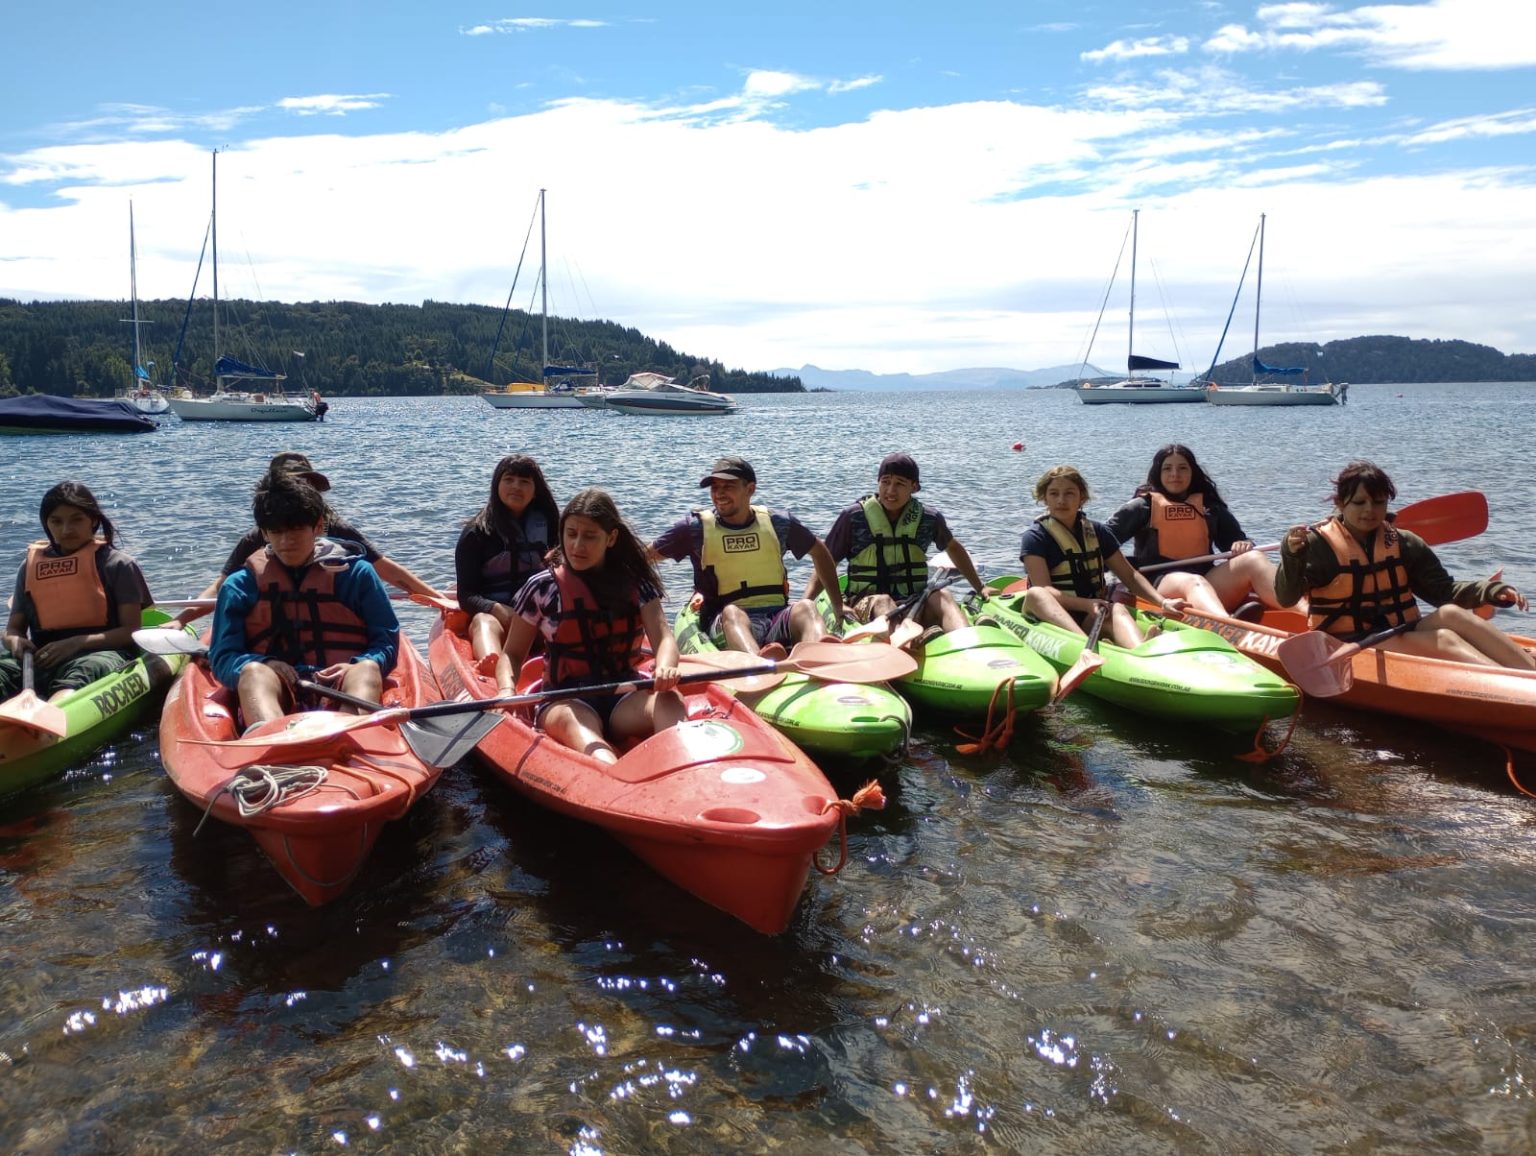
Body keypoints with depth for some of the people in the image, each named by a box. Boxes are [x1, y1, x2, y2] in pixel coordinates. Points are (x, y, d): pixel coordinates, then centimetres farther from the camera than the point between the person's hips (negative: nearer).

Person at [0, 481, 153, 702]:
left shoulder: (118, 565, 8)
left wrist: (77, 643, -14)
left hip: (100, 652, -4)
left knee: (82, 670, -41)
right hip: (42, 656, 4)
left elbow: (131, 630, 1)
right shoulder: (30, 567, 21)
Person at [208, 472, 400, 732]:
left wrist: (357, 668, -12)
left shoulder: (355, 573, 15)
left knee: (367, 669, -30)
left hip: (342, 690, 0)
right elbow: (222, 658, 9)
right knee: (254, 671, -30)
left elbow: (388, 642, 11)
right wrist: (264, 666, -14)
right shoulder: (241, 584, 17)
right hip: (275, 692, 0)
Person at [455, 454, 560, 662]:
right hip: (491, 615, -2)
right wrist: (499, 610, -21)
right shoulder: (476, 533, 8)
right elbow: (466, 595, 0)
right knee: (484, 622, -37)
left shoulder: (546, 524, 17)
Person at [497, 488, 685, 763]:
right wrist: (507, 690, -13)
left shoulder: (635, 583, 10)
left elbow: (663, 637, -3)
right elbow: (512, 654, 11)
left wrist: (665, 668, -28)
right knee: (573, 722, -38)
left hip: (625, 699, 2)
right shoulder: (542, 588, 5)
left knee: (669, 700, -31)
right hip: (566, 700, -2)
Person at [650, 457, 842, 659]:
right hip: (727, 621, -2)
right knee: (732, 612, -36)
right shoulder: (697, 527, 7)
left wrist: (839, 607, 24)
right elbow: (645, 557, 12)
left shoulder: (777, 522, 13)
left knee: (805, 607, -29)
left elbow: (819, 551, 26)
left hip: (778, 617, 2)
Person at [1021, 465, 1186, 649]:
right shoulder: (1035, 537, -1)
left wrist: (1162, 602, -4)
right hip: (1049, 615, -3)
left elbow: (1129, 575, 13)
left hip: (1091, 616, 4)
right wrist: (1086, 604, -27)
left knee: (1118, 610, -29)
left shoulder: (1098, 532, 13)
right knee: (1034, 595, -35)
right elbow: (1042, 590, -13)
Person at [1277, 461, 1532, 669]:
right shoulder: (1318, 544, -5)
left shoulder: (1403, 544, 11)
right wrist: (1291, 556, -31)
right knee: (1443, 640, -26)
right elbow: (1286, 599, -13)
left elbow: (1443, 590, 12)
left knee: (1450, 613, -23)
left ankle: (1530, 672, -36)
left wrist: (1491, 591, -6)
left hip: (1399, 635, 5)